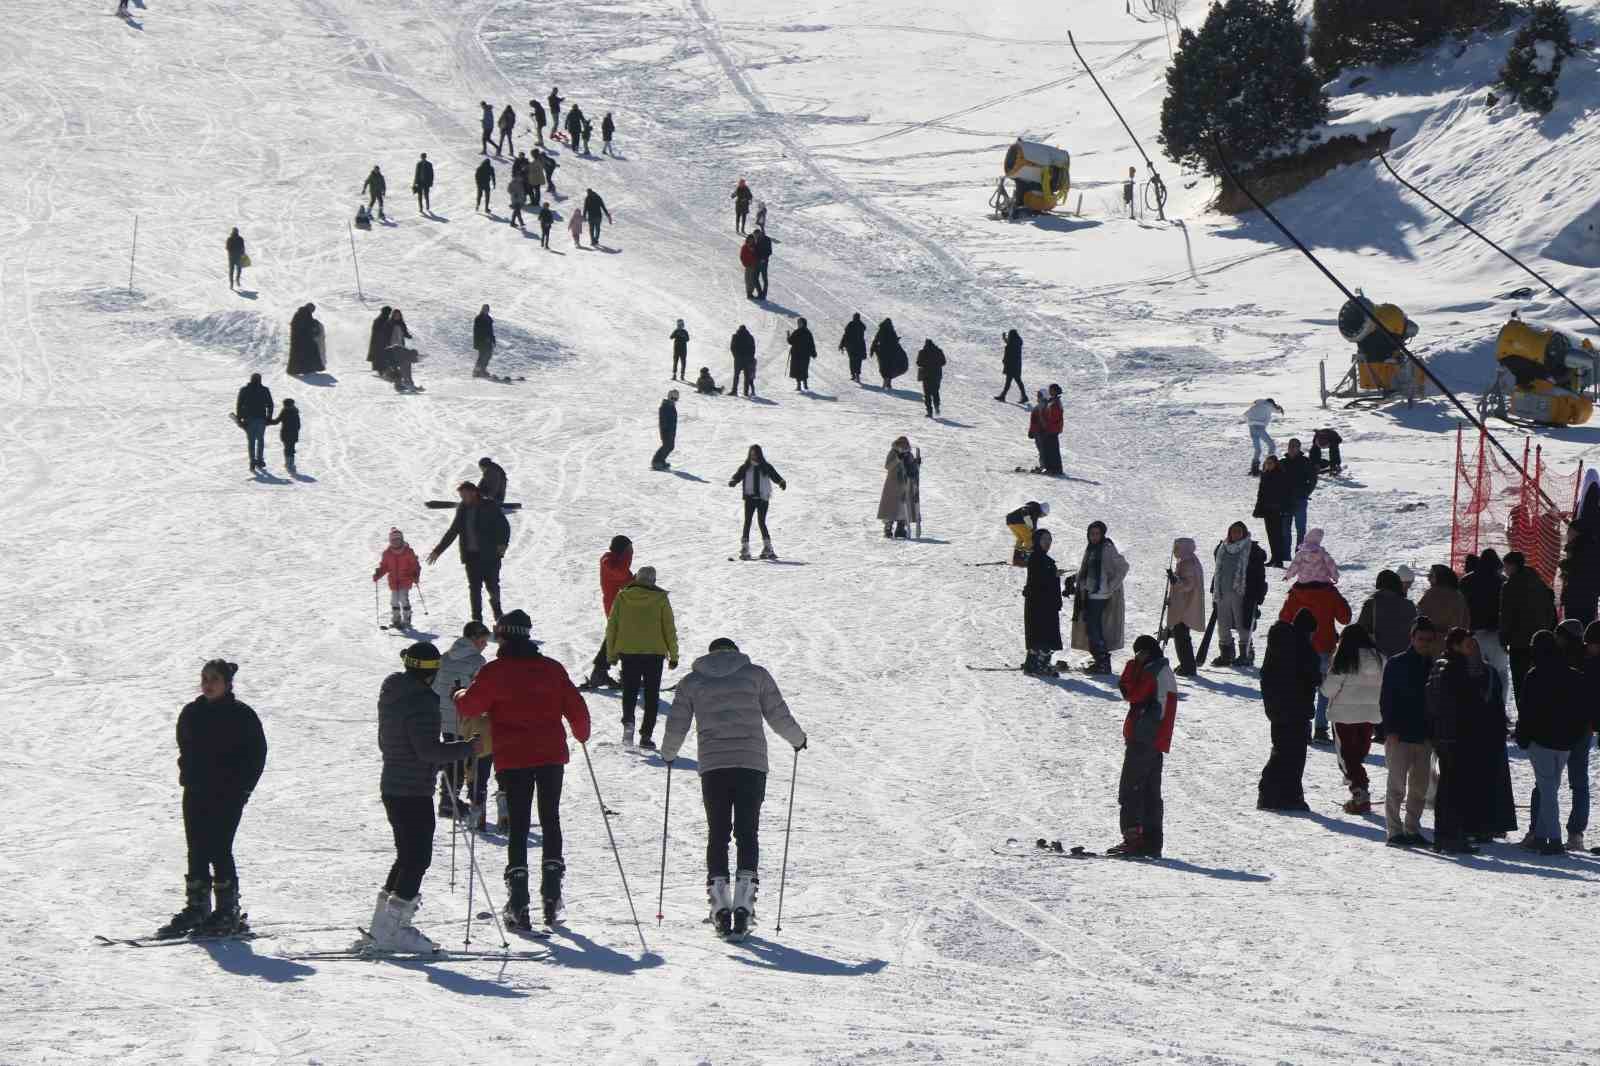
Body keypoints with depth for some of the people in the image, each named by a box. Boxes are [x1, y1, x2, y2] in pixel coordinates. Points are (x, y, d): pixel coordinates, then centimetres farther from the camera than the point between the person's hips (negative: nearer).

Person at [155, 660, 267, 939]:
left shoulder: (241, 715, -4)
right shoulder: (191, 714, 10)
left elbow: (257, 754, -2)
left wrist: (242, 788, -8)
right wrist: (187, 775, 9)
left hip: (227, 794, -5)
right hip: (196, 793, 5)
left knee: (219, 850, -8)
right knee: (197, 851, 5)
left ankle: (229, 912, -1)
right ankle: (197, 908, 11)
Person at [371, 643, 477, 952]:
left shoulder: (391, 693, 11)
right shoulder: (421, 702, -18)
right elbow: (428, 750, -24)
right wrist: (468, 748, -15)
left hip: (392, 785, 9)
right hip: (414, 792, -9)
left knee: (408, 855, 19)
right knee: (417, 858, -4)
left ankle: (383, 924, 22)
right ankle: (392, 930, -6)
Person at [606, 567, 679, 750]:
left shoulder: (622, 596, 2)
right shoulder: (660, 598, -2)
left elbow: (612, 625, 4)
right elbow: (669, 628, -2)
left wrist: (611, 653, 12)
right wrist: (673, 655, 6)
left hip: (628, 652, 1)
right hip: (654, 652, -1)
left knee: (629, 691, 10)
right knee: (651, 695, 7)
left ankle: (628, 721, -18)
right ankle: (646, 735, 2)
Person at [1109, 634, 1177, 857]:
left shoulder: (1151, 672, -12)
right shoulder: (1166, 673, 18)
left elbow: (1132, 694, -12)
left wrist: (1130, 668, -5)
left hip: (1142, 739, -10)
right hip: (1158, 743, 10)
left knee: (1130, 788, -9)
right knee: (1151, 792, 12)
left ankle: (1133, 837, -15)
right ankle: (1151, 842, 12)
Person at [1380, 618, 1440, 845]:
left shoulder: (1433, 668, 10)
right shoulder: (1396, 664, -3)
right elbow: (1386, 699, -5)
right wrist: (1391, 730, -13)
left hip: (1424, 736, 5)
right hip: (1399, 736, -5)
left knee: (1420, 787, 8)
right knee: (1397, 784, -5)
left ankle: (1412, 829, 17)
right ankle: (1394, 831, -3)